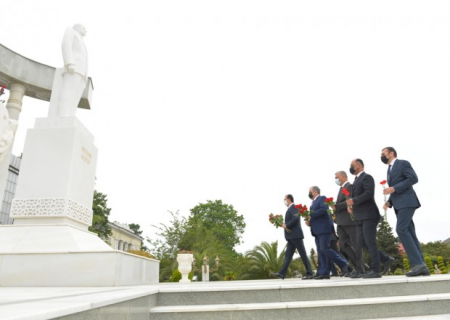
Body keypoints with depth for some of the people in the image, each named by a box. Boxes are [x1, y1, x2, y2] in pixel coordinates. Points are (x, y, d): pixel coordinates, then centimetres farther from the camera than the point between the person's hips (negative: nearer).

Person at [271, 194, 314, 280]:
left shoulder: (293, 207, -9)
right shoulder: (290, 209, 20)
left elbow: (296, 219, -23)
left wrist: (286, 225, -14)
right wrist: (285, 225, 6)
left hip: (296, 235, -10)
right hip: (291, 236, 10)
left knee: (303, 254, -3)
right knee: (288, 255, 5)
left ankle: (309, 273, 3)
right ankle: (282, 273, 5)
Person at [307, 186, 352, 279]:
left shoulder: (322, 198, -3)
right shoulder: (313, 202, 23)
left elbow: (324, 209, -21)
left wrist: (310, 215, -19)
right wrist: (310, 221, 2)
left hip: (324, 228, -9)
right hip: (317, 230, 9)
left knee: (325, 248, -15)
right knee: (320, 251, 4)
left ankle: (344, 264, -4)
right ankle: (324, 273, 5)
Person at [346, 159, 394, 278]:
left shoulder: (366, 177, -6)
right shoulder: (356, 180, 21)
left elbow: (369, 193, -19)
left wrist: (353, 201, -18)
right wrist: (351, 205, 3)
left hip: (368, 215, -9)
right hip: (360, 217, 9)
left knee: (370, 242, -6)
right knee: (361, 242, 7)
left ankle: (376, 270, 0)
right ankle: (386, 259, 18)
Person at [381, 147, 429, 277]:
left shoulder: (403, 163, 0)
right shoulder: (390, 170, 24)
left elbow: (413, 178, -13)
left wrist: (393, 188, -17)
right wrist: (389, 202, 8)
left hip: (406, 201, -9)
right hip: (399, 204, 9)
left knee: (401, 229, -20)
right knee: (410, 233, 3)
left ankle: (417, 263, -19)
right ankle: (421, 266, 3)